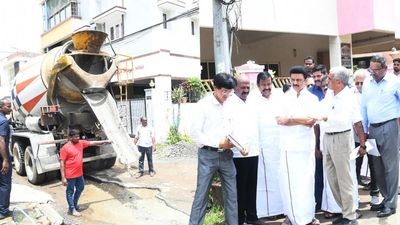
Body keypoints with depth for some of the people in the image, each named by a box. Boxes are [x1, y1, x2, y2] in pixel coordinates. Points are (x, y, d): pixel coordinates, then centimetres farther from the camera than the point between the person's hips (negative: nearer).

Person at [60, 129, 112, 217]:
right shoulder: (65, 148, -18)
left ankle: (75, 204, 40)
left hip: (79, 173, 8)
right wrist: (63, 177, -18)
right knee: (70, 191, 7)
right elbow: (62, 163, -17)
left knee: (80, 188, 21)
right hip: (70, 175, -7)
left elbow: (92, 143, 9)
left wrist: (104, 141, 4)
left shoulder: (81, 143, 1)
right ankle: (72, 209, 19)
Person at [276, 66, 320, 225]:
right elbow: (281, 120, -4)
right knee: (288, 181, 4)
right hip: (287, 145, 2)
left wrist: (289, 120, -6)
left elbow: (311, 121, -8)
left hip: (305, 145, -1)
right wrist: (303, 120, -9)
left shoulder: (312, 98, 6)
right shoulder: (284, 97, 9)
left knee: (305, 181, 2)